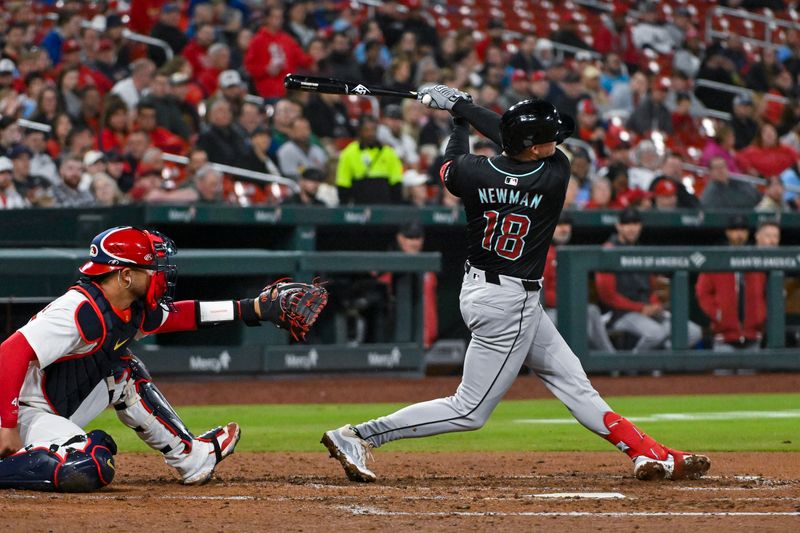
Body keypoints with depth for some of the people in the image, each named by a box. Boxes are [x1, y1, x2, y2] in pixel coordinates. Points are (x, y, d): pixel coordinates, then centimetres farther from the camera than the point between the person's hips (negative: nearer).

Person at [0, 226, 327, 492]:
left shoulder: (132, 311, 4)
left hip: (54, 415, 10)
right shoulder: (82, 311, -25)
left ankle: (191, 456, 28)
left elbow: (183, 315, 19)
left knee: (125, 376, 17)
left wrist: (255, 309, 15)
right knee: (91, 471, -34)